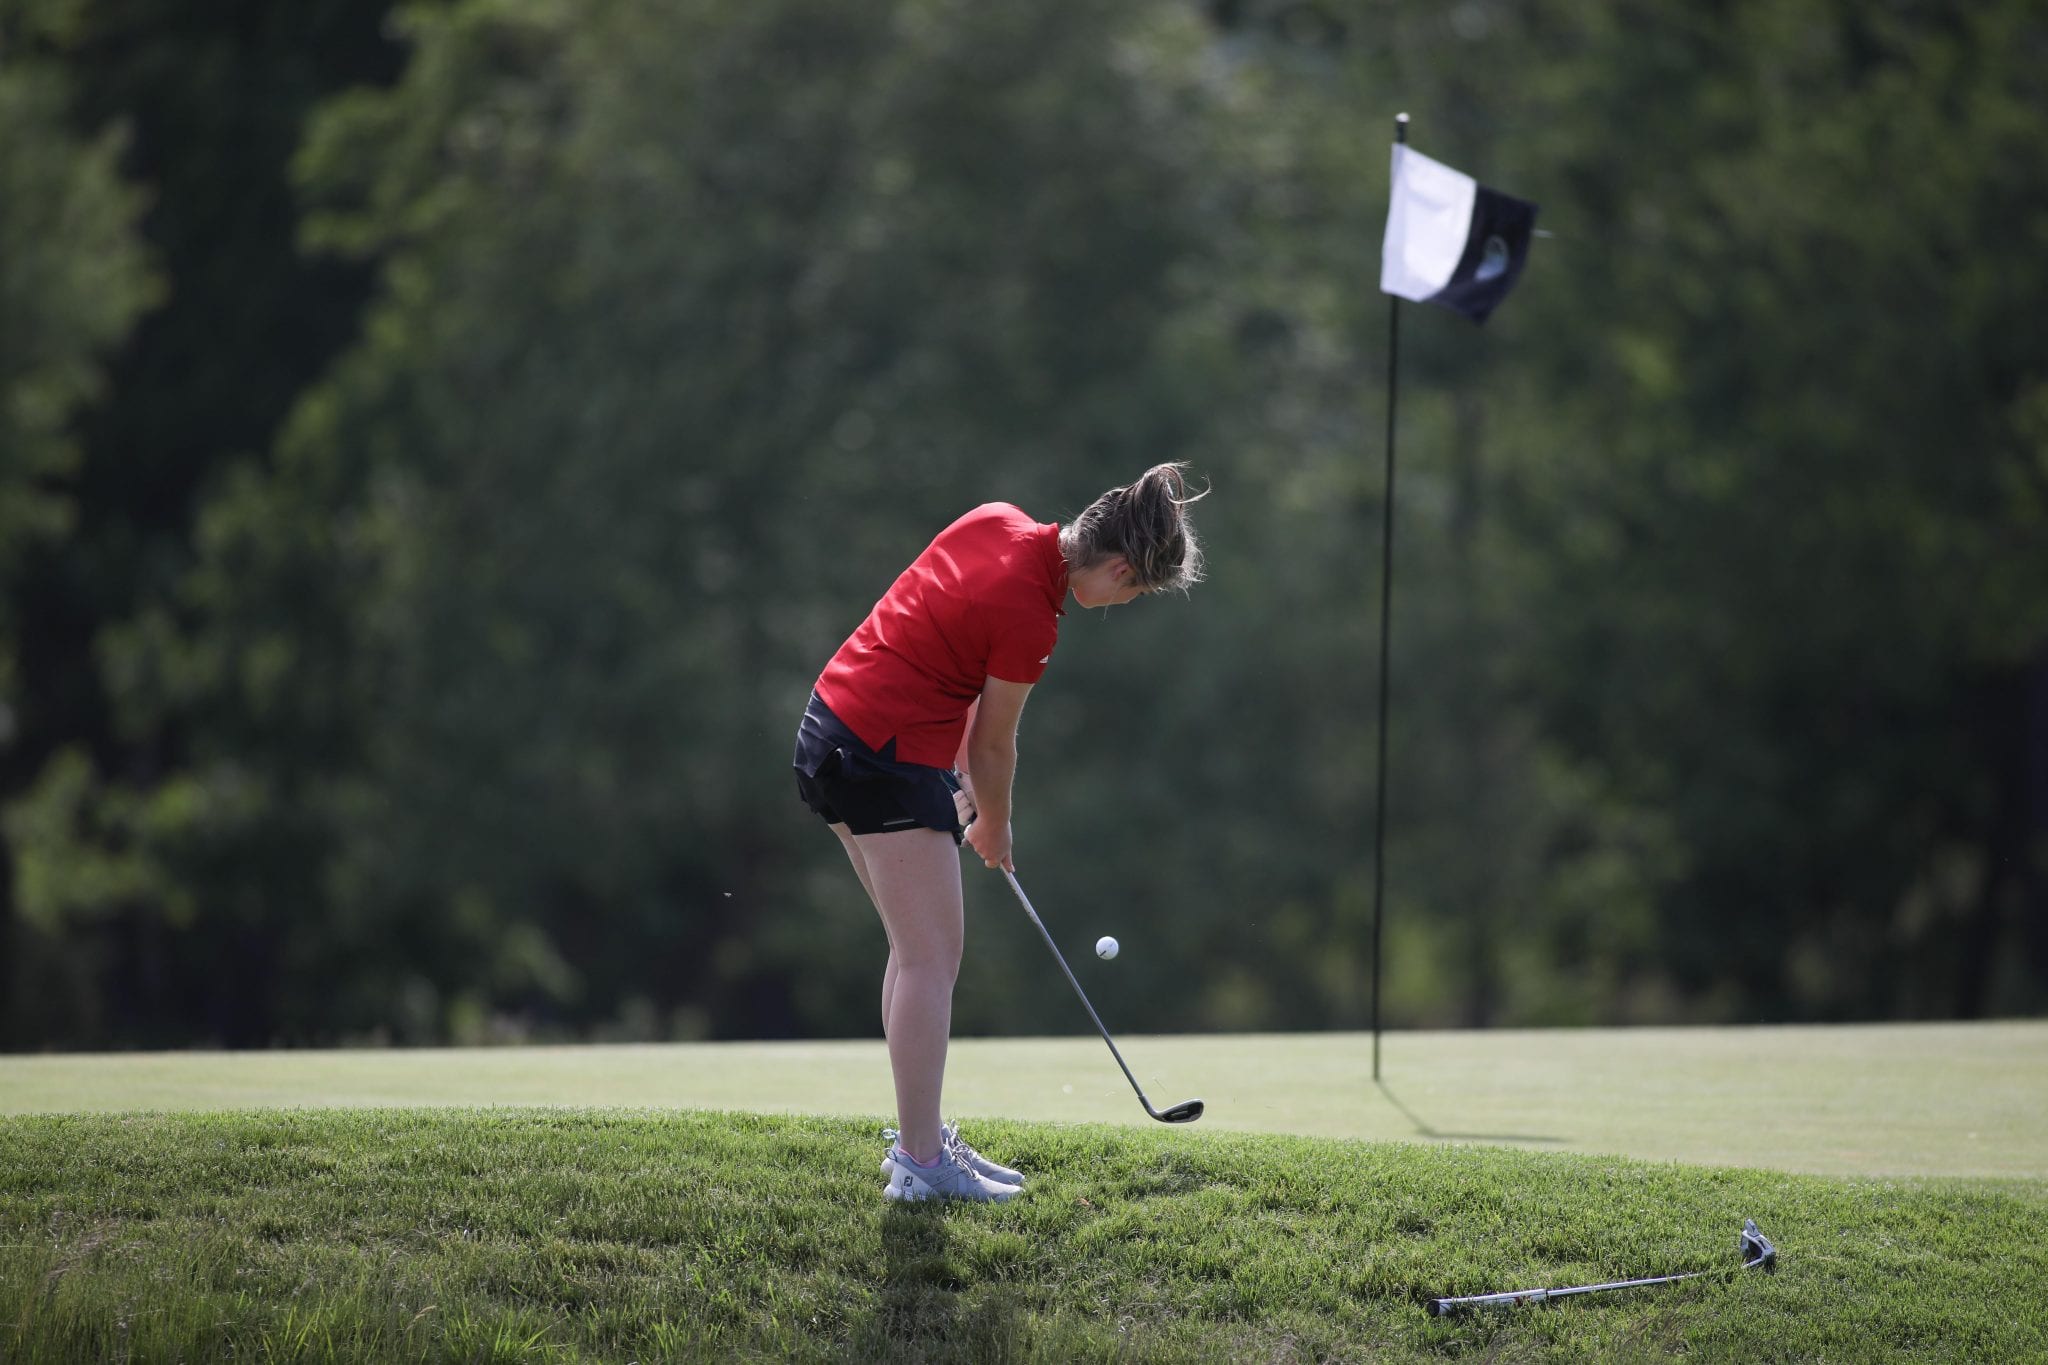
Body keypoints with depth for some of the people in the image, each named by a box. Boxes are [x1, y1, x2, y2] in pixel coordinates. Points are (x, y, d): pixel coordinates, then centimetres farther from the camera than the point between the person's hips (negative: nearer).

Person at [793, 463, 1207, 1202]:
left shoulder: (1000, 523, 2)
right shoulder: (1029, 618, -21)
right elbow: (994, 742, -6)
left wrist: (960, 770, 14)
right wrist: (995, 827, 12)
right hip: (890, 759, -10)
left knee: (916, 948, 17)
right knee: (932, 957, -5)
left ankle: (919, 1137, 24)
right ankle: (921, 1164, -3)